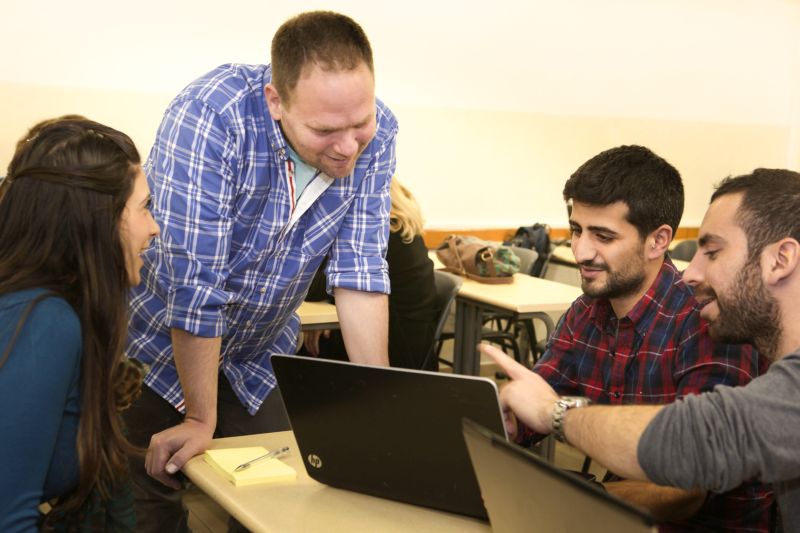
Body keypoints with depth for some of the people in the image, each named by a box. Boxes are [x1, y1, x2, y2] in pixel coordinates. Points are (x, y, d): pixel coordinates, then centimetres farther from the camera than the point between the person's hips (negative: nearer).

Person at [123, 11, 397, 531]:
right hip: (157, 344, -3)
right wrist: (201, 420, -23)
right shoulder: (210, 116, -32)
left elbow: (360, 272, -14)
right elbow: (194, 283, -30)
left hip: (260, 359, 4)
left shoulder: (375, 133, -17)